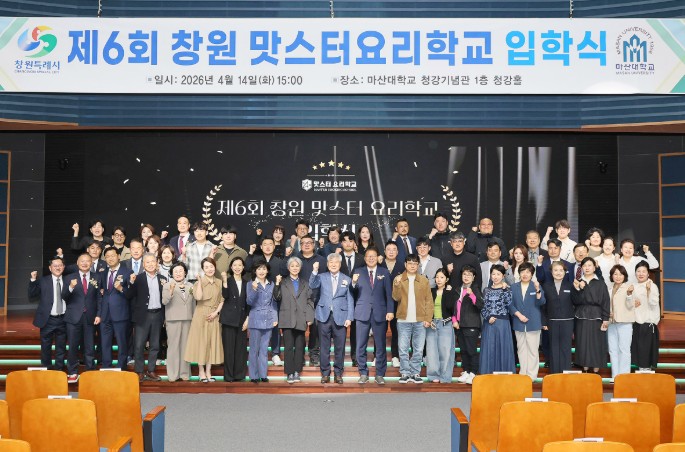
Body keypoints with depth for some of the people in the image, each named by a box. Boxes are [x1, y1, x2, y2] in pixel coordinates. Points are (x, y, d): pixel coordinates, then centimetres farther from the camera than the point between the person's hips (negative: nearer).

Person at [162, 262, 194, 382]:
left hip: (188, 320, 3)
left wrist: (194, 319, 12)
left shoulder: (189, 287, 14)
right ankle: (172, 374, 0)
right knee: (173, 346, -4)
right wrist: (171, 291, -30)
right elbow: (164, 301, -14)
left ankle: (185, 373, 10)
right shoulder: (168, 285, 1)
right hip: (173, 320, -3)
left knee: (185, 346, 4)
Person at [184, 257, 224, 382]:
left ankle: (208, 371, 12)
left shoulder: (219, 283, 8)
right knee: (201, 341, -1)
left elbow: (222, 300, 7)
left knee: (212, 342, 5)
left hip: (214, 316, 3)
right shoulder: (199, 282, -1)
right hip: (201, 315, -3)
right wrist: (199, 281, -17)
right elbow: (198, 297, -18)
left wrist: (216, 312, -7)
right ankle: (201, 372, 7)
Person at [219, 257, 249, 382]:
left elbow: (248, 303, 11)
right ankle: (229, 375, 3)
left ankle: (239, 374, 11)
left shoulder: (246, 283, 11)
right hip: (229, 319, -3)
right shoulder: (228, 281, 2)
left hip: (242, 319, 3)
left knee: (241, 348, 4)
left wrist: (247, 319, 3)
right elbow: (225, 296, -15)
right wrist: (225, 281, -26)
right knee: (229, 347, -2)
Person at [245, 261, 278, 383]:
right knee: (254, 349, 1)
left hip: (268, 320, 3)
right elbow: (250, 302, -12)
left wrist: (275, 318, 7)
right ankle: (254, 375, 7)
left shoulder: (271, 284, 9)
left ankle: (263, 374, 14)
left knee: (264, 349, 8)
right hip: (256, 320, -3)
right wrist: (254, 289, -27)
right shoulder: (251, 284, -3)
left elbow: (274, 302, 13)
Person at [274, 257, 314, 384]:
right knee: (289, 346, -4)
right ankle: (289, 373, -1)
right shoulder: (283, 283, 9)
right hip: (287, 319, -2)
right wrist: (277, 285, -17)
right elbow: (277, 297, -3)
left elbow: (310, 301, 9)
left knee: (299, 347, 3)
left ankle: (297, 372, 10)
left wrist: (309, 317, 0)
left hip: (301, 320, 2)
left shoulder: (305, 284, 15)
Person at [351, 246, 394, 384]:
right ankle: (363, 374, 14)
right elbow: (354, 293, 2)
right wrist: (354, 283, -18)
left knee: (380, 346, 5)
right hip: (363, 313, 0)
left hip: (380, 313, 0)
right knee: (361, 346, 3)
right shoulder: (358, 272, 7)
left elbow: (389, 293, 3)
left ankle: (380, 375, 14)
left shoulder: (384, 272, 7)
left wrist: (390, 311, -7)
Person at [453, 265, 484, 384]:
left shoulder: (475, 290, -4)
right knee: (463, 350, 11)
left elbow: (481, 305, -19)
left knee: (472, 350, -5)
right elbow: (454, 306, 19)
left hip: (471, 325, -6)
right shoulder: (457, 289, 14)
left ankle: (473, 374, 0)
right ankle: (466, 372, 19)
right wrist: (454, 320, 8)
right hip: (459, 324, 6)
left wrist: (471, 294, -31)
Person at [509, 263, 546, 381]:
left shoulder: (536, 286, 1)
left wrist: (537, 290, -26)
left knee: (533, 349, -2)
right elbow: (510, 304, 5)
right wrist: (519, 315, -9)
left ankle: (532, 374, 4)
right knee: (521, 349, 9)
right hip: (519, 323, 3)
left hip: (533, 323, -3)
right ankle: (523, 374, 17)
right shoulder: (514, 287, 8)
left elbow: (541, 302, -11)